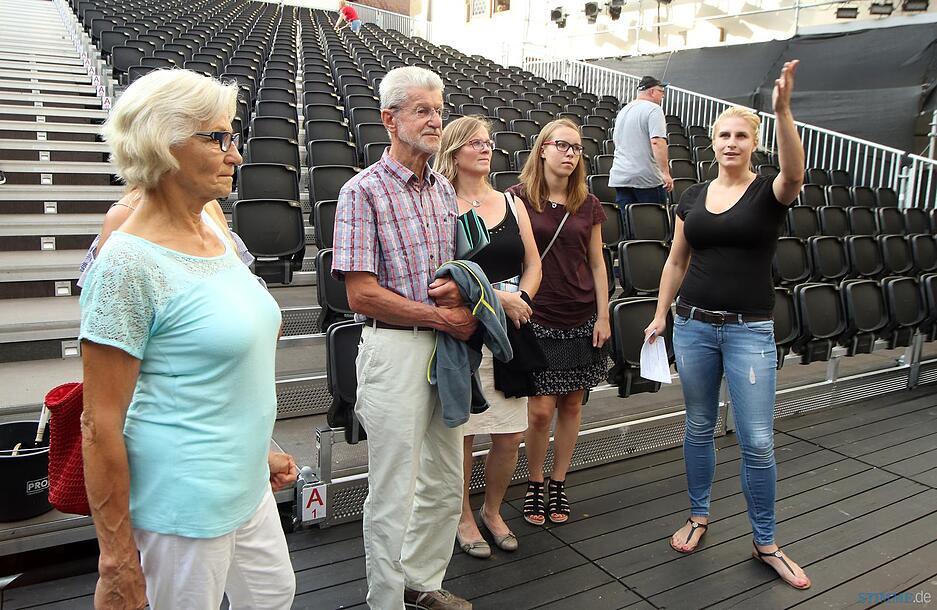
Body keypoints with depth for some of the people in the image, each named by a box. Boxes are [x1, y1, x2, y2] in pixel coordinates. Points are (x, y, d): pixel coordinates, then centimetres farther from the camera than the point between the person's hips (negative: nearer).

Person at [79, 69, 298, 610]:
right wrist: (116, 559, -14)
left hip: (246, 484, 8)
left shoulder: (215, 232, 4)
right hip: (184, 502, -8)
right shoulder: (129, 262, -20)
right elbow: (101, 424, -18)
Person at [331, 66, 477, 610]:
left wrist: (460, 285, -5)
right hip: (395, 349, -7)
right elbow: (362, 295, -15)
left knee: (445, 483, 18)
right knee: (394, 493, 5)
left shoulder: (445, 190, 12)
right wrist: (443, 317, -12)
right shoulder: (364, 191, -9)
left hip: (447, 347, 7)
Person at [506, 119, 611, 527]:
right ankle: (534, 485, 20)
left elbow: (597, 264, 9)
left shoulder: (588, 205, 6)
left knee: (571, 405, 9)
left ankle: (558, 484, 26)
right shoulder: (518, 198, -3)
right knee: (541, 409, -3)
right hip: (536, 319, -3)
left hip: (580, 320, 4)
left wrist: (603, 316, 5)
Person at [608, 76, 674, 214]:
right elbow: (657, 142, -21)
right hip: (648, 177, -7)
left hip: (620, 176, 7)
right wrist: (666, 173, -21)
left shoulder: (623, 110, 16)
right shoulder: (653, 109, -8)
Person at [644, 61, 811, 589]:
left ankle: (765, 543, 19)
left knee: (757, 441, 0)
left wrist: (783, 109, -41)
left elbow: (795, 173, -28)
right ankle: (698, 516, 33)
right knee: (699, 427, 14)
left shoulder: (768, 192, -3)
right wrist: (661, 315, 10)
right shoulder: (694, 197, 8)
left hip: (750, 330, -3)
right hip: (694, 325, 3)